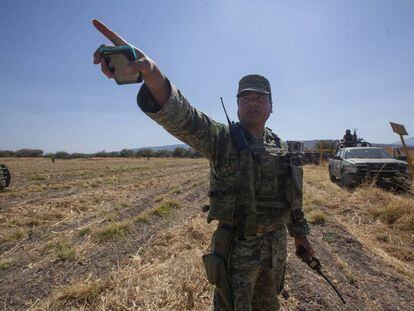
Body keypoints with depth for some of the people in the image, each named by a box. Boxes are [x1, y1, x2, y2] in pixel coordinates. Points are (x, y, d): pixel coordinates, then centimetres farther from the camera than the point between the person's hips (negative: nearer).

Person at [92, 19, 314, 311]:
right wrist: (152, 72, -51)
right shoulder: (222, 137, -14)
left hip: (276, 243, 5)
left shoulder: (281, 147, 4)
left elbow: (293, 194, 14)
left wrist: (300, 231, 19)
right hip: (237, 245, -5)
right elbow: (182, 117, -34)